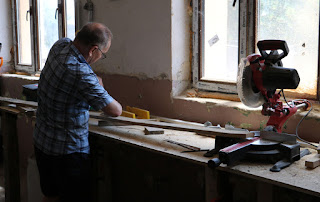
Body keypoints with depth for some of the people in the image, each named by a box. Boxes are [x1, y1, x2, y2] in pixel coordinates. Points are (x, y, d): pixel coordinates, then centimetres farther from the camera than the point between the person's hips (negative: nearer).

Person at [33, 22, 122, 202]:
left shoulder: (61, 45, -4)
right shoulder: (82, 75, -28)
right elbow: (116, 111, -22)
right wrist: (99, 89, -2)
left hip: (41, 142, 9)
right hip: (68, 150, -9)